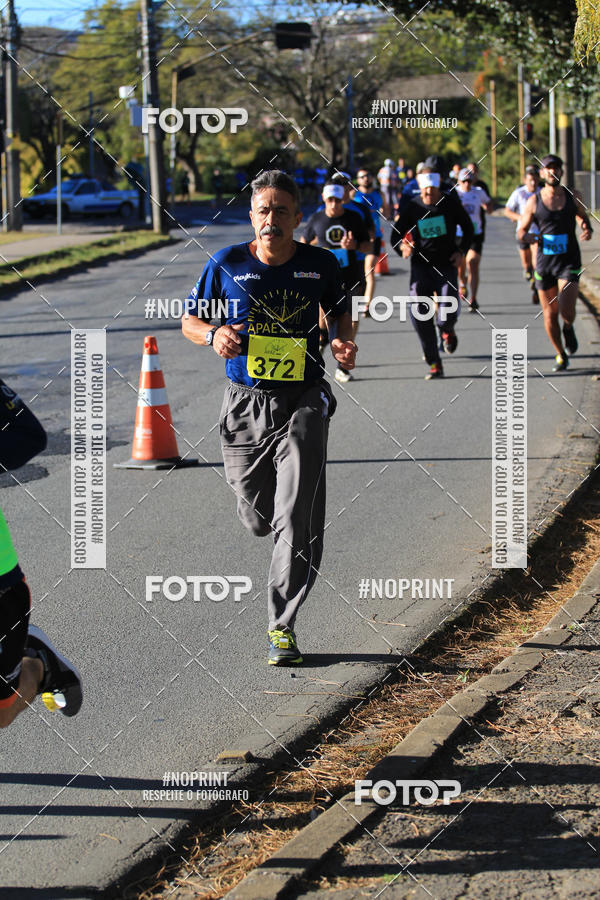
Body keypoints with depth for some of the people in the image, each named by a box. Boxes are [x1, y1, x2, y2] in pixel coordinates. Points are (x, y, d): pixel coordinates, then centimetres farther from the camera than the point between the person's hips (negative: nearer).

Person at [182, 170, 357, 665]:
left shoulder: (320, 264, -1)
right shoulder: (227, 265, -3)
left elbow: (339, 310, 18)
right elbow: (189, 319, 7)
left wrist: (344, 341, -3)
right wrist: (214, 334, -15)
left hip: (303, 402, -1)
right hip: (246, 404, 1)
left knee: (297, 522, -11)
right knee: (258, 519, 12)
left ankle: (283, 626, -2)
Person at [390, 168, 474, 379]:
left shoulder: (450, 203, 0)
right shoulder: (412, 207, 1)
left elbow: (468, 228, 13)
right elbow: (396, 235, 5)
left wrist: (461, 251, -1)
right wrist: (403, 247, -17)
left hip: (446, 265, -1)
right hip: (420, 265, 1)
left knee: (448, 315, -17)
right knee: (419, 314, -11)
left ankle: (447, 330, 23)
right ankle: (434, 364, 0)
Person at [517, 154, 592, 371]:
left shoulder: (573, 197, 2)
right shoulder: (534, 202, -1)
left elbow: (583, 216, 19)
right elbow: (521, 231, 4)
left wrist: (587, 229, -4)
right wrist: (528, 236, -19)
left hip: (570, 262, -1)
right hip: (545, 263, 1)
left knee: (566, 310, -17)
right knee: (550, 314, 5)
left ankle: (568, 329, 19)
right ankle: (561, 356, 25)